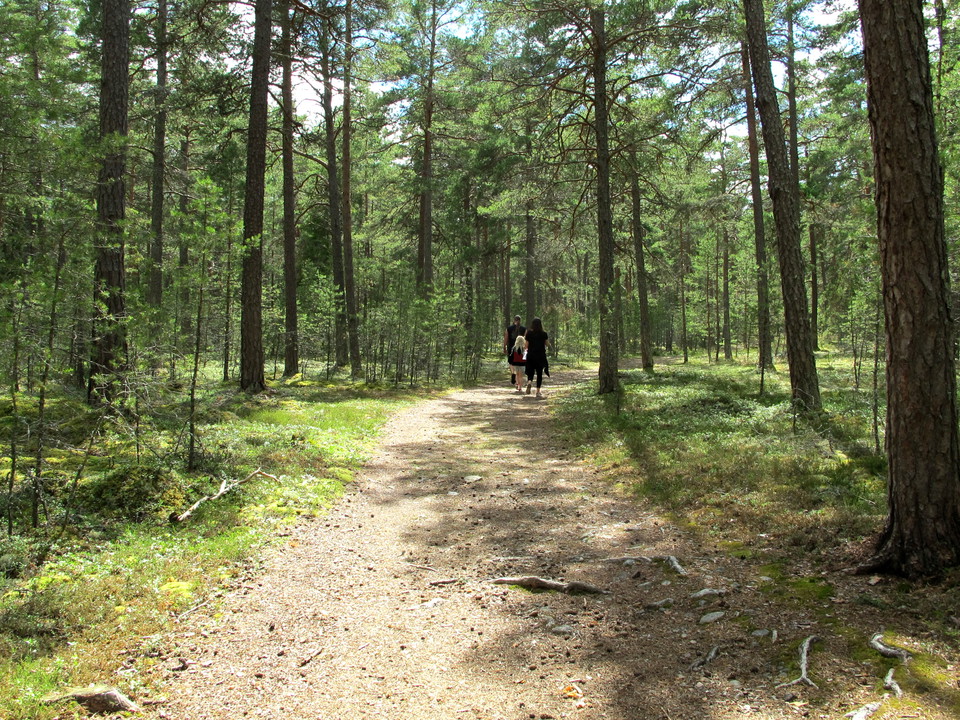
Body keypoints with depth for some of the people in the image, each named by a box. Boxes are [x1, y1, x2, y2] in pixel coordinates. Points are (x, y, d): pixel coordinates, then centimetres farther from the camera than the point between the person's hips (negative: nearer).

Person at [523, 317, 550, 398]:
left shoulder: (529, 333, -3)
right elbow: (547, 344, 5)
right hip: (541, 356, -1)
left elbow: (526, 345, -3)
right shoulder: (544, 334, -4)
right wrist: (547, 339, 22)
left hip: (531, 356, 1)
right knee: (539, 374, 7)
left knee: (530, 372, 10)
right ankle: (538, 392, 4)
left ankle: (529, 382, -23)